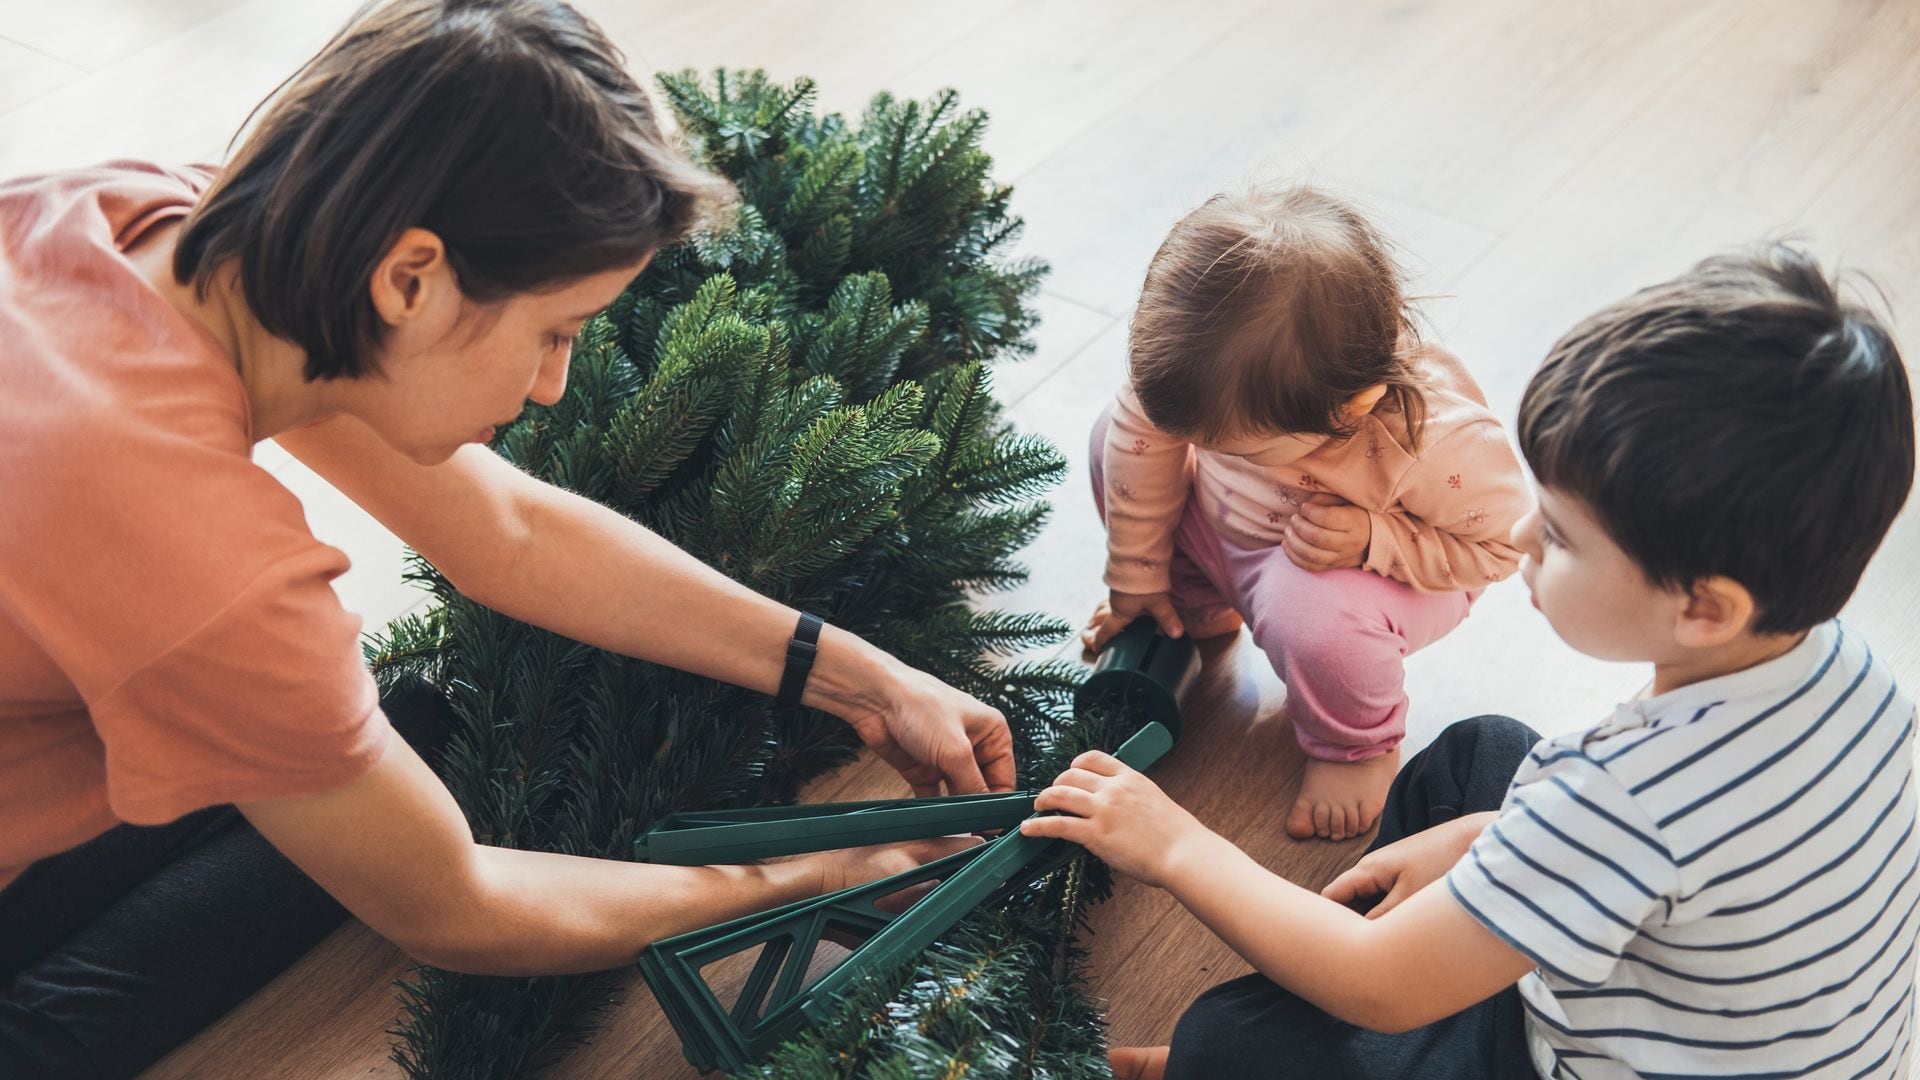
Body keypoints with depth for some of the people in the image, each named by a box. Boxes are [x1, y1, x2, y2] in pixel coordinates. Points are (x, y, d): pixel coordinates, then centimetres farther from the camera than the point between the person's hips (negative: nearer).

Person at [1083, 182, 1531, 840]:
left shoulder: (1441, 442, -42)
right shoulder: (1216, 369, -34)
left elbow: (1499, 543, -21)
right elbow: (1144, 434, -13)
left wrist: (1372, 539, -38)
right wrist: (1137, 576, -1)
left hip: (1386, 564, -5)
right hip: (1234, 528, 5)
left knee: (1315, 619, -37)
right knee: (1115, 437, -9)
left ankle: (1357, 746, 0)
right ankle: (1198, 606, 17)